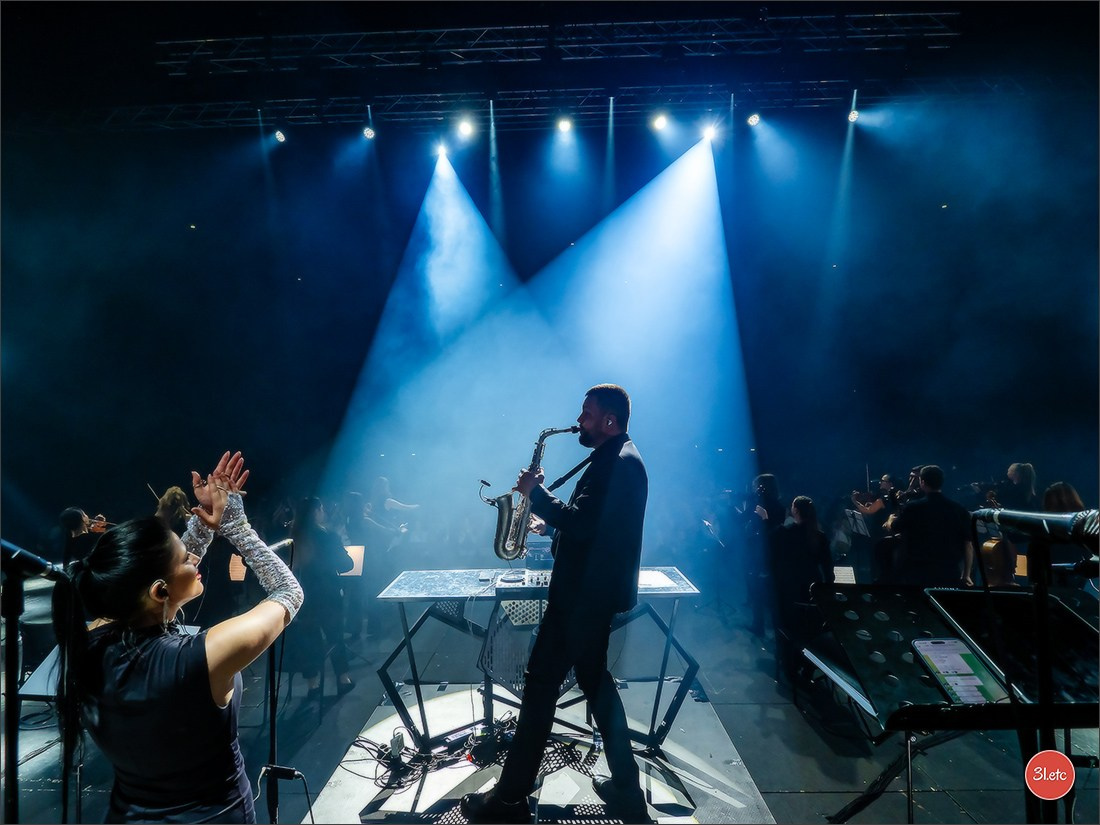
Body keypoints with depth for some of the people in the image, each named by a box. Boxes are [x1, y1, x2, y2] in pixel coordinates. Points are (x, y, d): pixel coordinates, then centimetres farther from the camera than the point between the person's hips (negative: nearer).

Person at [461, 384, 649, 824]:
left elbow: (582, 524, -27)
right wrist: (551, 522, 8)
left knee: (540, 683, -3)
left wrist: (536, 492, -17)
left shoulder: (617, 463, -19)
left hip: (584, 594, -11)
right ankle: (624, 787, 25)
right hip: (595, 591, 11)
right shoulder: (617, 458, 15)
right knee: (594, 680, 18)